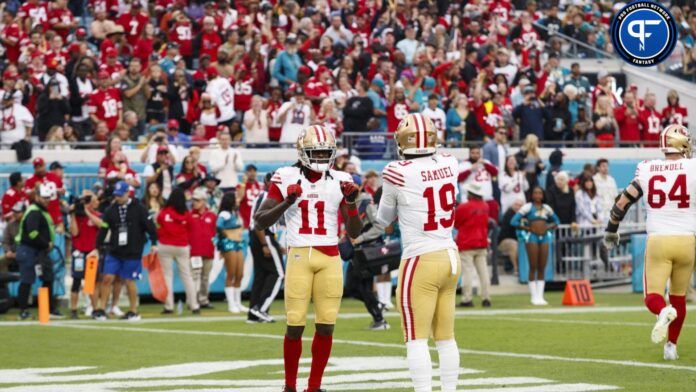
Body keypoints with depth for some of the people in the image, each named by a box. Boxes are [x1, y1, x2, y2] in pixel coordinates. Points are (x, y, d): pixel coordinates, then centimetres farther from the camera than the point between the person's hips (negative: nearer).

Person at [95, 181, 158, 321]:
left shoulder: (138, 209, -4)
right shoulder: (110, 210, 5)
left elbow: (149, 225, -3)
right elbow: (103, 230, 6)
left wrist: (154, 243, -6)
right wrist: (97, 247, 4)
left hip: (132, 252, -3)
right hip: (114, 252, 3)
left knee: (129, 281, 1)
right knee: (107, 278, -4)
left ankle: (133, 311, 13)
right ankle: (101, 310, 2)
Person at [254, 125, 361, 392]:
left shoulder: (340, 181, 7)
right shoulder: (286, 179, 2)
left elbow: (354, 233, 8)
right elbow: (260, 222, 0)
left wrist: (351, 202, -8)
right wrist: (286, 203, -13)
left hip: (330, 258, 2)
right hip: (299, 257, -2)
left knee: (326, 326, -1)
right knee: (295, 325, -4)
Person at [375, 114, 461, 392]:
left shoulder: (398, 173, -14)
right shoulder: (449, 165, 1)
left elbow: (384, 220, 3)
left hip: (421, 261, -6)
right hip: (451, 257, 6)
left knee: (416, 339, -4)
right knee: (445, 337, 13)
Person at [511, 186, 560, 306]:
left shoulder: (547, 208, 13)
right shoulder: (527, 207, -2)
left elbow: (556, 221, 25)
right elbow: (514, 222, -8)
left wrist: (549, 227, 6)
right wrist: (527, 228, -8)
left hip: (544, 237, 5)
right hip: (532, 237, -5)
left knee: (542, 268, 4)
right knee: (533, 268, -4)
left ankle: (540, 296, 7)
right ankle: (534, 297, -1)